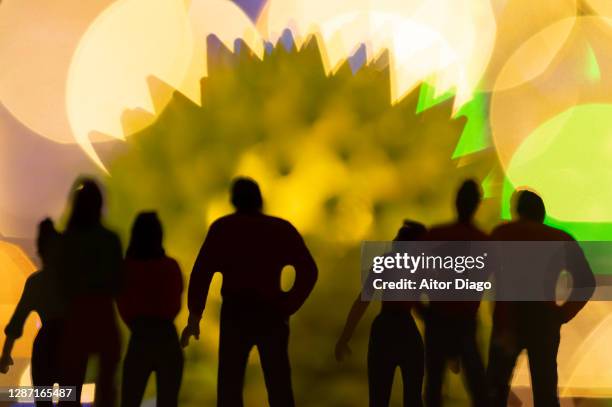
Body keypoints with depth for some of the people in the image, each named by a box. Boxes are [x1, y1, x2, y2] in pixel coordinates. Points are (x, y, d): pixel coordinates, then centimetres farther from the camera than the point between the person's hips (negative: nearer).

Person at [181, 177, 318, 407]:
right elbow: (308, 270, -2)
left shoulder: (222, 227, 5)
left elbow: (201, 272, -5)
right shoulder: (282, 228, 9)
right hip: (271, 314, 1)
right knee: (279, 387, 9)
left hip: (236, 313, -1)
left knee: (229, 387, 5)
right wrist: (289, 307, 2)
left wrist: (194, 317, -3)